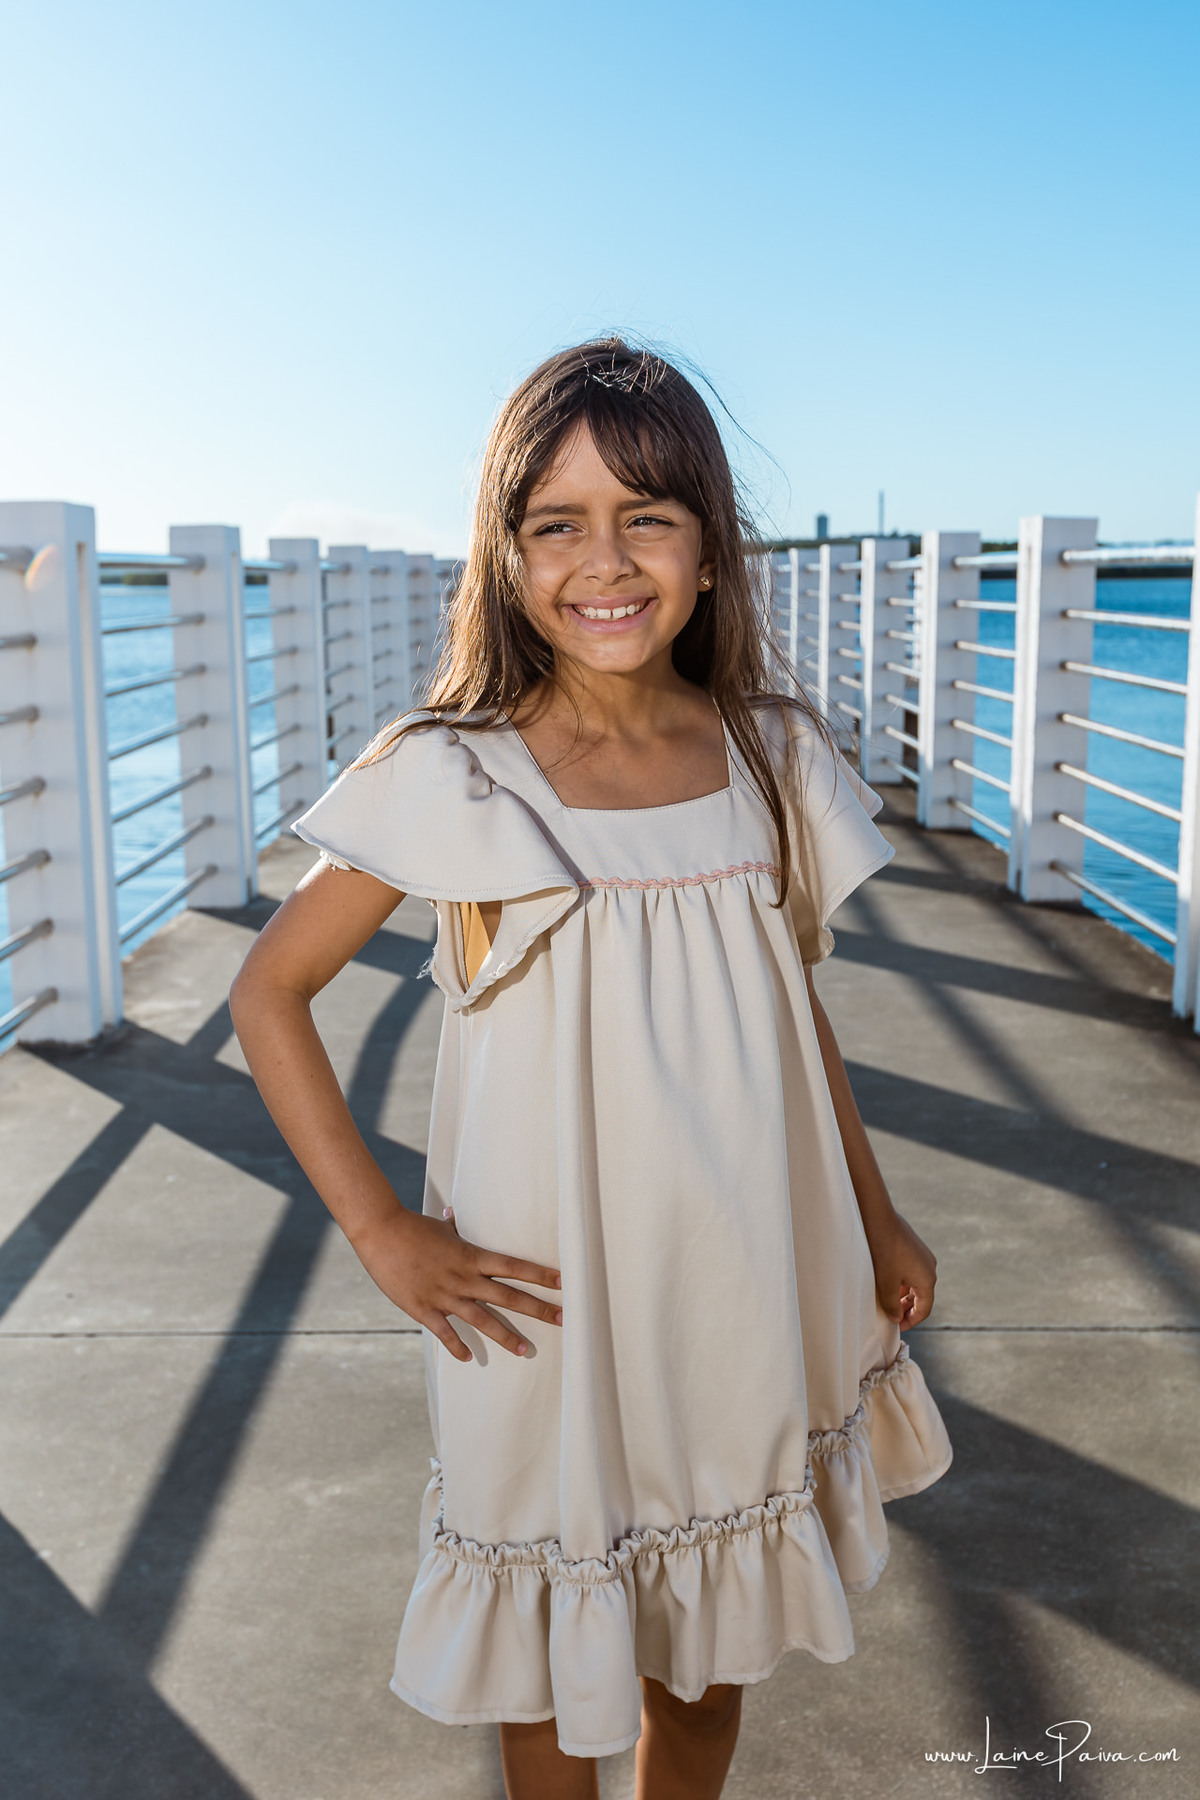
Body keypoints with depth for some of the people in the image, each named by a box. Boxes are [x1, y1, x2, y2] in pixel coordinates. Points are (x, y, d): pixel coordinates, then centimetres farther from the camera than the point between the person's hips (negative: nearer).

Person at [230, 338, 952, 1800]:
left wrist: (875, 1220, 15)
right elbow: (268, 993, -6)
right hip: (553, 1312, -3)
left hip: (750, 1296, 4)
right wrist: (380, 1231, -11)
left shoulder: (773, 757, -2)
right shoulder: (448, 780, -14)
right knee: (559, 1677, 16)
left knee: (714, 1654, 22)